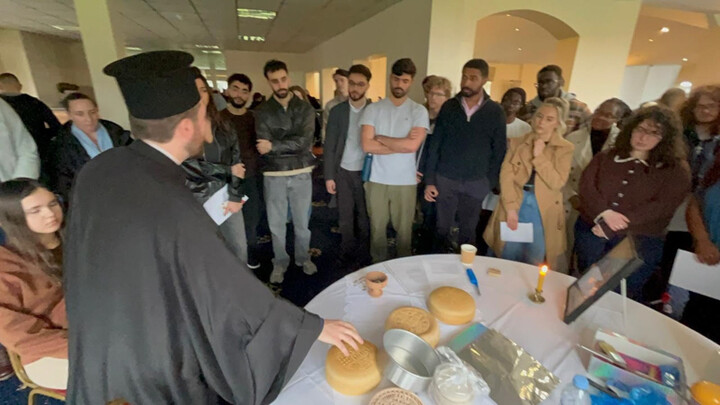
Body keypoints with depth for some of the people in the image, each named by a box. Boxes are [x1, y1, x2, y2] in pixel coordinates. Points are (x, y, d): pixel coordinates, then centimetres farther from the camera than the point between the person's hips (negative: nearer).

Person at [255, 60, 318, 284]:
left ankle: (303, 257, 35)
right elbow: (264, 149, -10)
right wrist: (292, 146, -15)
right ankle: (280, 262, 31)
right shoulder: (262, 112, 0)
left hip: (301, 174, 0)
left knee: (302, 222, 14)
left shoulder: (305, 108, 0)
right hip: (274, 176, 0)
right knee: (276, 224, 11)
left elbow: (305, 142, -14)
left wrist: (274, 145, -16)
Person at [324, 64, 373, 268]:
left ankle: (363, 257, 25)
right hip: (343, 171, 1)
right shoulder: (337, 111, 0)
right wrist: (329, 175, -3)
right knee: (345, 217, 9)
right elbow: (329, 146, 0)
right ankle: (348, 255, 25)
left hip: (366, 171, 0)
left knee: (364, 216, 9)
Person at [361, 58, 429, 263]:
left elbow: (412, 146, -16)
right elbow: (367, 145, -11)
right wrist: (402, 144, -11)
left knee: (404, 229, 11)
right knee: (377, 227, 13)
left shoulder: (419, 111, -1)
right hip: (376, 179, 1)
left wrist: (380, 138, -7)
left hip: (405, 181, -1)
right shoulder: (373, 109, 1)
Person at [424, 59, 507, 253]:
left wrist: (491, 182, -3)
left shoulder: (495, 112, -2)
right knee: (443, 226, 11)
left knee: (468, 229, 13)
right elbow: (435, 145, 0)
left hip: (476, 182, 0)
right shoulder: (449, 107, 0)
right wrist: (429, 180, -4)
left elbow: (499, 150, 2)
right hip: (445, 179, 0)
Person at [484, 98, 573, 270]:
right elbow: (505, 175, -4)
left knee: (534, 266, 8)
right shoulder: (517, 142, 5)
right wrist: (511, 208, -13)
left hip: (542, 213, -1)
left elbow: (557, 183, -9)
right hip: (514, 206, 1)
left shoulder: (565, 149, 1)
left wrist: (538, 157, -15)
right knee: (505, 263, 9)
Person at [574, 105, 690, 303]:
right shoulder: (606, 157, 7)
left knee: (626, 295, 8)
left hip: (640, 242, -2)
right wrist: (604, 213, -22)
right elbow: (585, 185, -4)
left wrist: (610, 228, -20)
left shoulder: (676, 170, 0)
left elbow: (661, 207, -12)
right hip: (591, 230, 2)